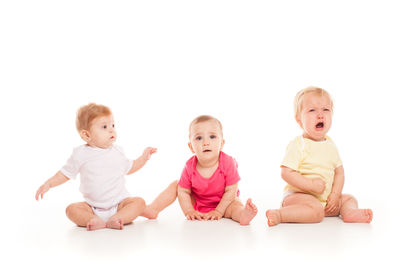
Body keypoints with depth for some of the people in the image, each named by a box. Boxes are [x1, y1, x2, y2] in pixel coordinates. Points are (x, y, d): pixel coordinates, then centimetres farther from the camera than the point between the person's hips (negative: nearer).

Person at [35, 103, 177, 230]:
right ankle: (96, 221, -46)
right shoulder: (81, 154, -2)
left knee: (139, 202, -24)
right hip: (93, 207, -1)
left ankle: (114, 219, -43)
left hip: (120, 203, 1)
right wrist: (48, 184, -3)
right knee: (72, 209, -24)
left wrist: (144, 158, 14)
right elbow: (66, 173, 8)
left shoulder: (117, 152, 6)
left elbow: (128, 168, 23)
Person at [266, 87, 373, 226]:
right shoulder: (298, 145, -14)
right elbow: (286, 173, -20)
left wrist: (335, 195, -2)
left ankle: (350, 212, -17)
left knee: (349, 199, 11)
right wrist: (311, 185, -24)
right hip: (298, 195, -8)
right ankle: (279, 215, -30)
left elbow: (339, 172, 12)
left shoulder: (330, 145, 9)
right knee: (316, 210, -33)